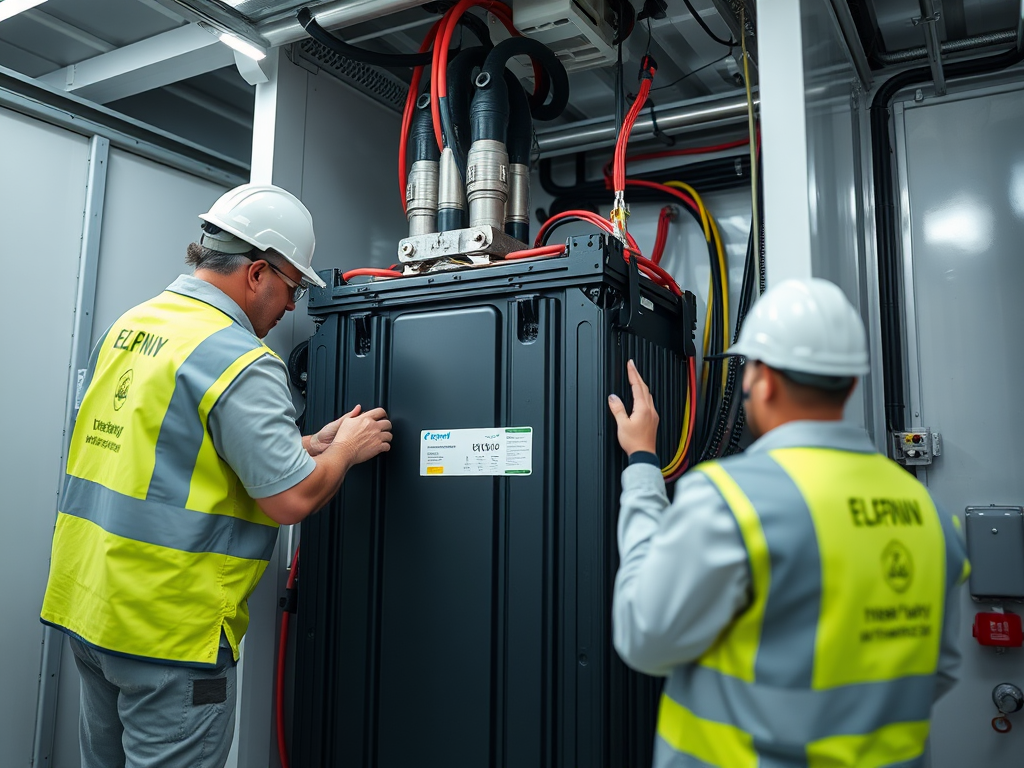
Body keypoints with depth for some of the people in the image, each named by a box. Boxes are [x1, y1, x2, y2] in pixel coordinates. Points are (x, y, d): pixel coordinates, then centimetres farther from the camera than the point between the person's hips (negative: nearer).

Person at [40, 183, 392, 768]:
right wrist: (346, 451, -1)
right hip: (170, 626, -9)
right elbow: (291, 499, -20)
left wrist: (311, 445, 14)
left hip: (87, 602, 9)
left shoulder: (127, 326, 8)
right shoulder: (242, 362, -20)